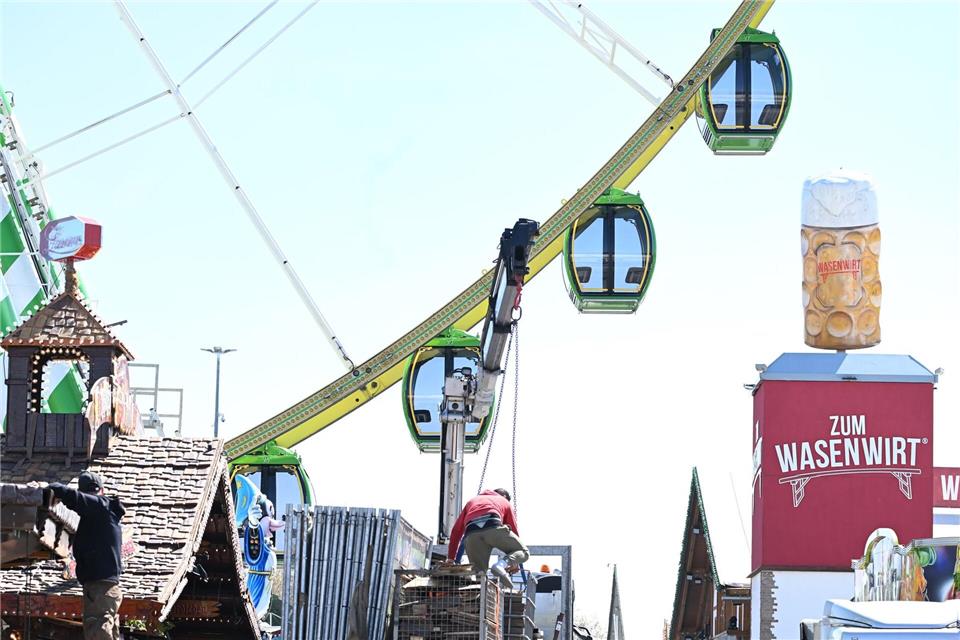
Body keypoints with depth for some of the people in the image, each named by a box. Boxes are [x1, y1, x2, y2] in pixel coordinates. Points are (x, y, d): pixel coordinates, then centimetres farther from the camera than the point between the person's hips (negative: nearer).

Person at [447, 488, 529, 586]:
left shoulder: (471, 501, 43)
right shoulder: (504, 501, 37)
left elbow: (456, 531, 37)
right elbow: (514, 530, 34)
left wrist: (451, 558, 39)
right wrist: (516, 563, 41)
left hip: (471, 535, 2)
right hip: (494, 528, -2)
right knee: (523, 553, 11)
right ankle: (507, 563, -23)